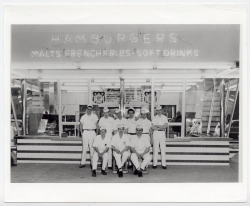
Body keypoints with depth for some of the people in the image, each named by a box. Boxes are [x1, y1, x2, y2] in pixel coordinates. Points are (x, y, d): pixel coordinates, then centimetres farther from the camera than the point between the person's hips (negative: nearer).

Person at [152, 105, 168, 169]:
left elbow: (165, 126, -6)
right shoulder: (154, 118, 8)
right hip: (156, 133, 0)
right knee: (155, 149, -2)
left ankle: (163, 164, 0)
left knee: (163, 149, -2)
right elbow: (153, 127, -3)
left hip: (162, 133, 0)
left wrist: (157, 126, -10)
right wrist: (161, 128, -10)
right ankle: (154, 164, 1)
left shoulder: (165, 117, 9)